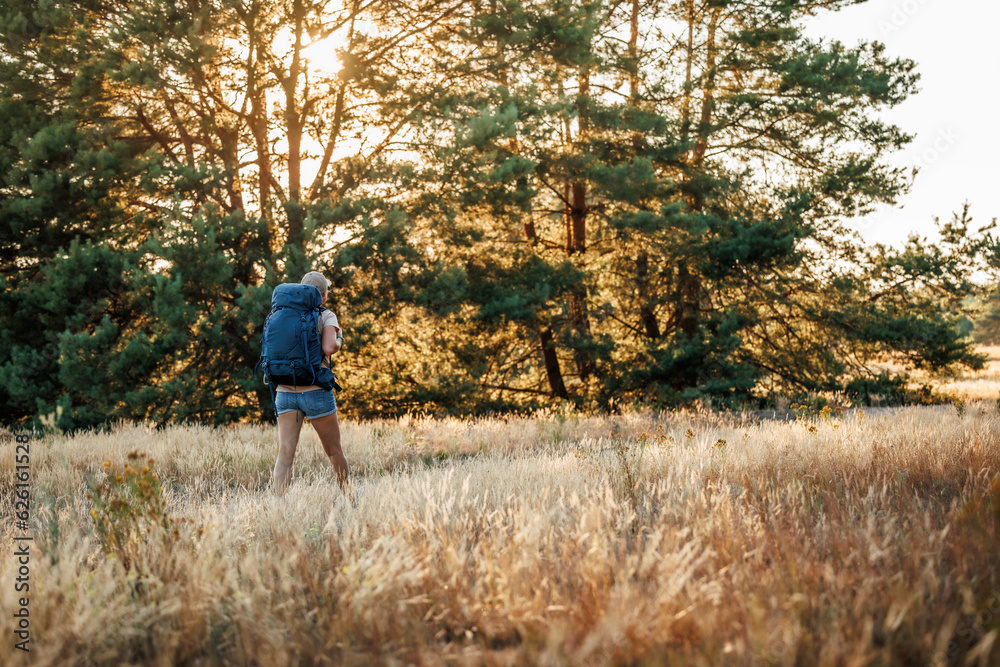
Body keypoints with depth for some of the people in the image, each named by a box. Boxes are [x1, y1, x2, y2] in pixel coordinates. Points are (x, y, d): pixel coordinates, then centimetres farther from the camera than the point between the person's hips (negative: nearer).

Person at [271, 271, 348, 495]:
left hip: (285, 391, 3)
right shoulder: (326, 316, -2)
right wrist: (338, 340, 4)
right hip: (315, 392, -3)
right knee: (334, 451, 14)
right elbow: (329, 348, -18)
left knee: (285, 452, -6)